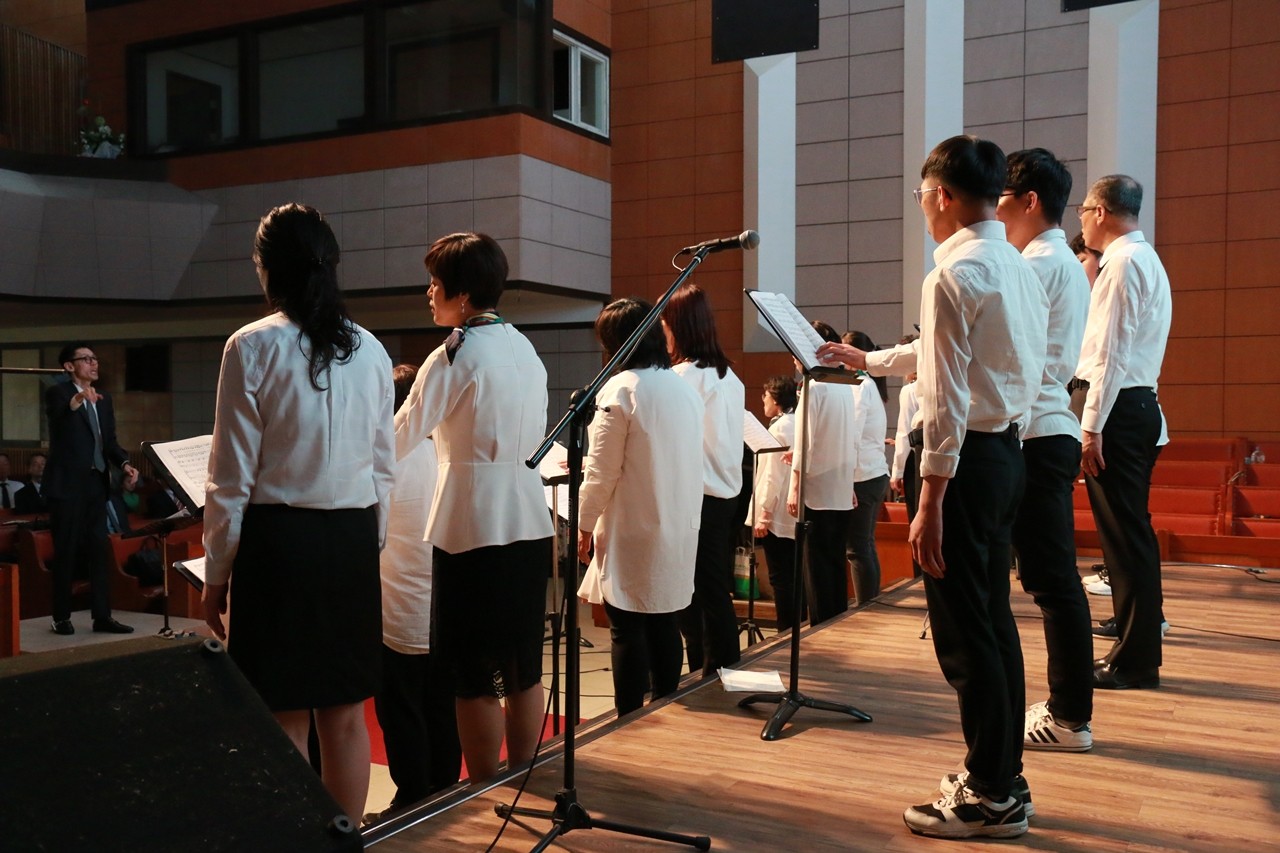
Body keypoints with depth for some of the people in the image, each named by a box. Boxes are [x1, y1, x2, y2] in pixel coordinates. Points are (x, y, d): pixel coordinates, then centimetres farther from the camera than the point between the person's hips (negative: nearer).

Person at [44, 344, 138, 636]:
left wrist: (124, 463, -7)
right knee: (66, 552, 1)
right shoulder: (57, 393, -9)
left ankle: (102, 616, 11)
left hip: (96, 483, 6)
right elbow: (56, 418, -32)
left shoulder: (103, 398, 11)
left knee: (98, 550, 7)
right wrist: (74, 404, -55)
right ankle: (62, 617, 13)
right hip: (67, 483, -6)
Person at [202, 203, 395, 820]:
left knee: (285, 718, 5)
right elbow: (384, 470, 9)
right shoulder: (370, 351, 4)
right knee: (345, 714, 13)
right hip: (353, 539, 4)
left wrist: (216, 573, 1)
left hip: (277, 538, -4)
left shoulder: (253, 347, -8)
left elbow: (232, 479, -7)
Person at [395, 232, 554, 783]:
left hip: (474, 529, -7)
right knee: (523, 666, 14)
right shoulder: (524, 349, 11)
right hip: (529, 523, 7)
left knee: (474, 676, 3)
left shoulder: (455, 354, -11)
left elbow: (400, 438, -11)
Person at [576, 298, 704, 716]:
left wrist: (585, 524, -1)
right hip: (679, 537, 7)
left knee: (628, 634, 1)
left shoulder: (620, 390, -14)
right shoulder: (686, 389, 7)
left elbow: (602, 473, -13)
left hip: (632, 538, -6)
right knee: (666, 630, 15)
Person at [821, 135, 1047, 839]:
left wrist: (931, 501, -19)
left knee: (964, 630, -1)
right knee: (994, 620, 17)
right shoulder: (1019, 269, 14)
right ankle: (1000, 775, 29)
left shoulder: (953, 275, -15)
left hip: (968, 457, -10)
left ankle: (990, 798, 10)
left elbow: (946, 400, -20)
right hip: (1008, 448, 10)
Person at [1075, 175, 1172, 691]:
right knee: (1131, 533, 14)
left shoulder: (1123, 262, -12)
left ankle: (1134, 662, 2)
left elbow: (1111, 353, -19)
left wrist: (1092, 426, -20)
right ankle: (1137, 649, 22)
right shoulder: (1146, 260, 20)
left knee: (1124, 536, -5)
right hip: (1139, 405, 10)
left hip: (1118, 409, -10)